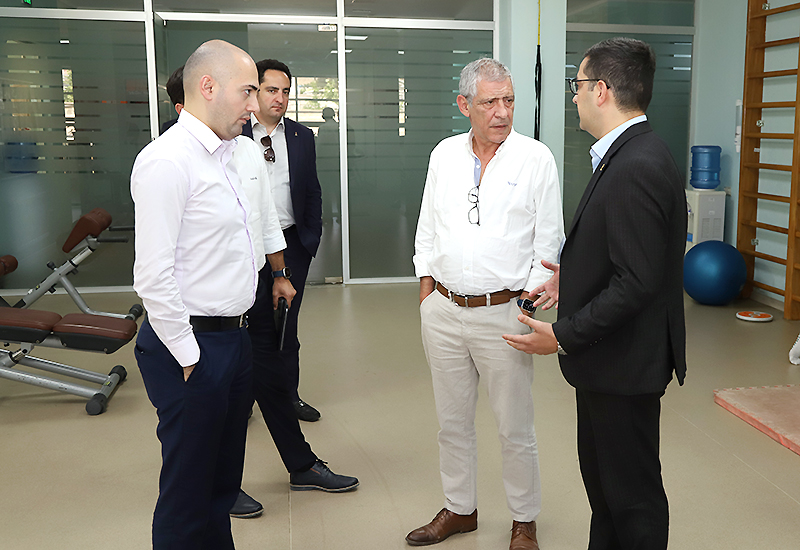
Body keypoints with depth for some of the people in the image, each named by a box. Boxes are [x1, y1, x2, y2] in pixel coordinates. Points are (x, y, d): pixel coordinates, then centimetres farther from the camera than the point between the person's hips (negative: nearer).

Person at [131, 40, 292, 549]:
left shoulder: (221, 155, 13)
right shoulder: (167, 161, -17)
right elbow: (153, 276, -22)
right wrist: (188, 357, -18)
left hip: (233, 338, 9)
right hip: (193, 348, -9)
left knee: (222, 484, 21)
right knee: (188, 493, 5)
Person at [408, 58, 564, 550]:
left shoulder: (537, 158, -4)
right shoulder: (444, 155, 7)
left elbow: (548, 242, -2)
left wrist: (529, 308, -8)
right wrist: (427, 297, 8)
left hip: (503, 312, -4)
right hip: (443, 310, 4)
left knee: (516, 430, 7)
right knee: (453, 422, 16)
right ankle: (460, 510, 35)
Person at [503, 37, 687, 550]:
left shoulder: (636, 168, -24)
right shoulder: (634, 154, 9)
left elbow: (637, 282, -27)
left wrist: (563, 335, -20)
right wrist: (576, 277, 11)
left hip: (625, 360, -10)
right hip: (609, 355, 10)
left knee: (631, 490, 8)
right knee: (602, 475, 23)